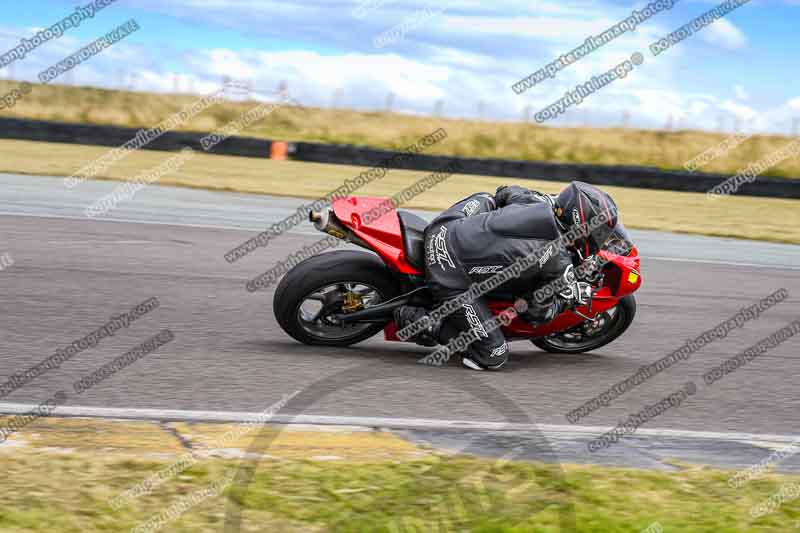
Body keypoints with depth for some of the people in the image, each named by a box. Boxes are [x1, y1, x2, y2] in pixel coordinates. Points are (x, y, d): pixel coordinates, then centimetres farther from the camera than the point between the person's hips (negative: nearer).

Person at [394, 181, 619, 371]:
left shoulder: (536, 201, 3)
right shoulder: (560, 264, -13)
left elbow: (504, 193, 27)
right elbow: (538, 312, -1)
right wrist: (572, 296, 15)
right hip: (451, 278, -8)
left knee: (484, 198, 33)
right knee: (493, 357, 1)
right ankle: (418, 321, -2)